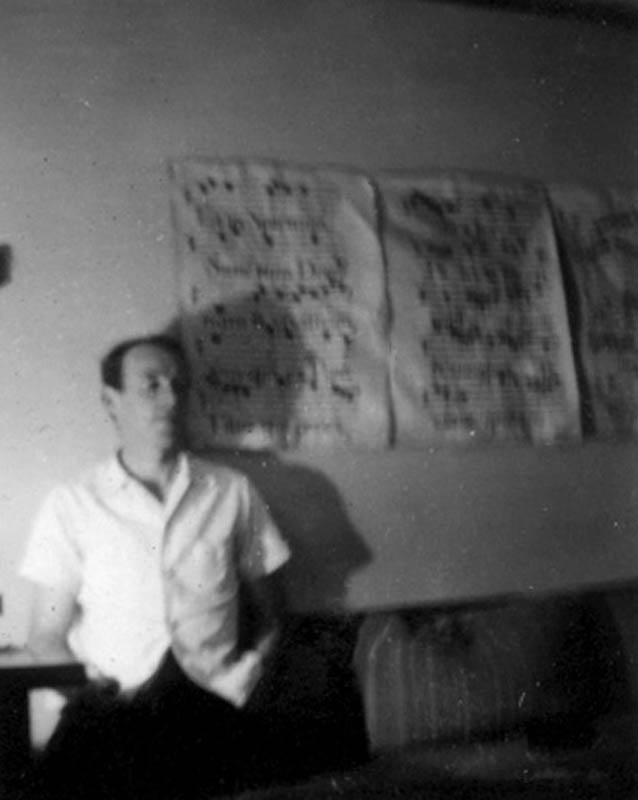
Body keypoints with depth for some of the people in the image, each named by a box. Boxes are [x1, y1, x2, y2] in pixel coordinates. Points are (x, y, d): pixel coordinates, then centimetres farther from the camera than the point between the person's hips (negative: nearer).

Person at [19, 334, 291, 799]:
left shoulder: (233, 493, 12)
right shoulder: (71, 506, 8)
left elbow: (268, 616, 16)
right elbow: (47, 637, 10)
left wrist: (245, 676, -1)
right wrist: (101, 688, -6)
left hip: (213, 704, 0)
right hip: (110, 709, 0)